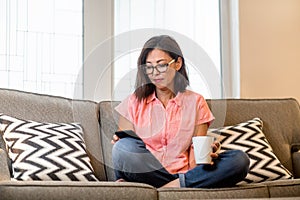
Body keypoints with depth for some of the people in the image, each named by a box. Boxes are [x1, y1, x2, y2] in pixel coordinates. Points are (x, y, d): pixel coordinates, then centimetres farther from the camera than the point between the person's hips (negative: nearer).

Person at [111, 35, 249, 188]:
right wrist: (120, 144, -16)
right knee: (126, 146, -33)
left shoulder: (195, 102, 12)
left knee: (240, 160, -24)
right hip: (146, 174, -1)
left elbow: (193, 159, 6)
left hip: (186, 173, 2)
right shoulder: (134, 102, 11)